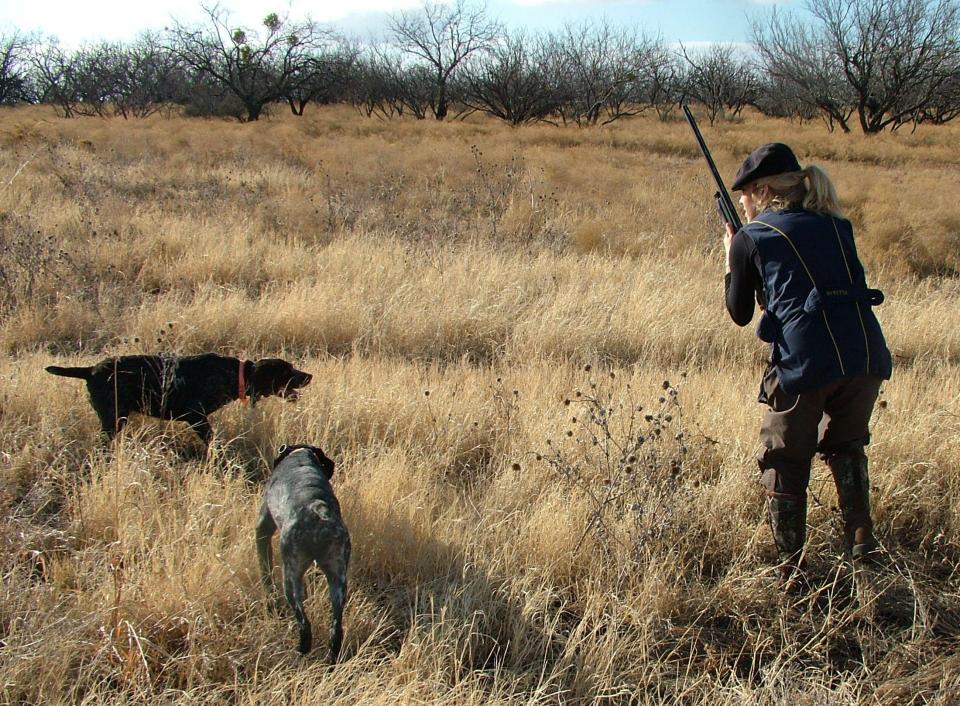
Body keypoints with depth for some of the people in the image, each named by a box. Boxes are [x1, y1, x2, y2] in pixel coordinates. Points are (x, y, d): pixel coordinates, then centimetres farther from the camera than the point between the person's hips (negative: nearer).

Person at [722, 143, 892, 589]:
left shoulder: (751, 238, 6)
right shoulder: (836, 226, 19)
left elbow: (740, 314, 14)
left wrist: (731, 260, 27)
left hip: (805, 364, -5)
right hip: (867, 355, 5)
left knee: (784, 464, 12)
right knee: (845, 446, 29)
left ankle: (791, 570, 12)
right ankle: (862, 544, 27)